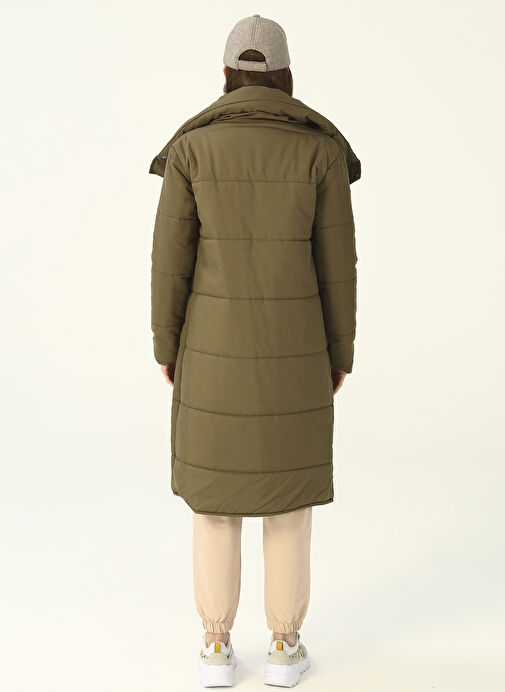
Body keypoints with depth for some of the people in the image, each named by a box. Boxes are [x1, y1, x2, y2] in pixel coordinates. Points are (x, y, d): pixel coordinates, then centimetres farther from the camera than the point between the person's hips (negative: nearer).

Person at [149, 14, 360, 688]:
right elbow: (337, 263, -4)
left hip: (216, 343, 0)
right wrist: (339, 353, 8)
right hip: (292, 346, 0)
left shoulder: (191, 147, -4)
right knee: (289, 489, 12)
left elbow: (171, 259, -4)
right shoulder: (322, 149, -4)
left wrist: (167, 348, 8)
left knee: (215, 487, 13)